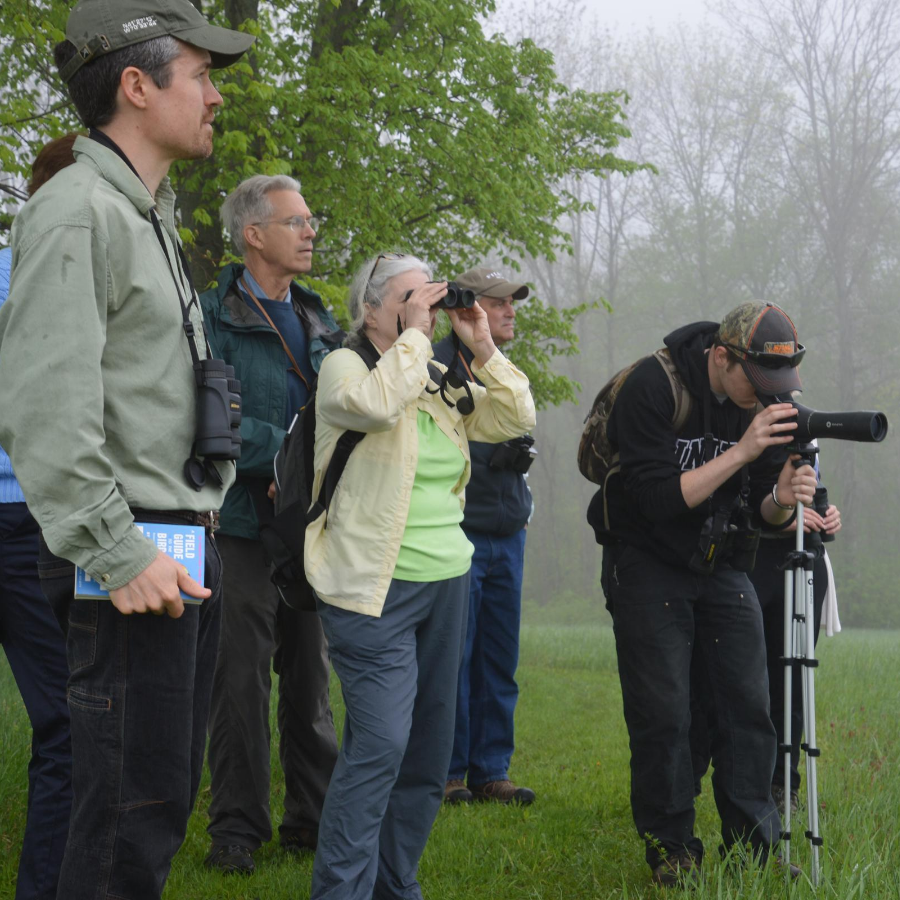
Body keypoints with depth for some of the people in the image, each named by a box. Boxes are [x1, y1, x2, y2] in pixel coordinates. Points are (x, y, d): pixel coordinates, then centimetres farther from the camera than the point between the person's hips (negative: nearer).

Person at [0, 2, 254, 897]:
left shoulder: (148, 215, 19)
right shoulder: (77, 212, -13)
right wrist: (118, 554, -23)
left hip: (179, 551, 10)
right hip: (131, 560, -10)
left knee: (165, 797, 13)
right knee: (132, 814, -9)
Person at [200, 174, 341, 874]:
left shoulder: (318, 320, 16)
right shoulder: (216, 316, -6)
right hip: (243, 526, -6)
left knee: (311, 679, 11)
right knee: (242, 681, -1)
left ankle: (313, 818, 20)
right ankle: (238, 828, 8)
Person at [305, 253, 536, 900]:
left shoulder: (441, 384, 15)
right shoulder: (345, 366, -4)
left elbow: (517, 418, 13)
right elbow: (377, 401, -26)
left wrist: (483, 348, 4)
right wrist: (414, 333, -16)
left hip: (446, 582, 7)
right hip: (376, 590, -7)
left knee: (430, 750, 10)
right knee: (381, 743, -17)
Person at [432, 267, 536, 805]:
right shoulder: (439, 365, -8)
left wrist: (522, 504, 13)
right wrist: (490, 457, -18)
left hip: (507, 537, 8)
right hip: (459, 534, -7)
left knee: (500, 661, 9)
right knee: (452, 660, -3)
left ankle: (491, 770, 15)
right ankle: (447, 772, 5)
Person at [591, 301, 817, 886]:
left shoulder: (769, 399, -6)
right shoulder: (653, 388, -22)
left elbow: (763, 516, -3)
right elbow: (658, 498, -27)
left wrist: (783, 499, -27)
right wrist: (741, 452, -33)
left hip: (721, 564, 5)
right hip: (647, 565, -5)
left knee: (749, 706, -1)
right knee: (663, 714, -6)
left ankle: (753, 848, 7)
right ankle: (672, 852, 5)